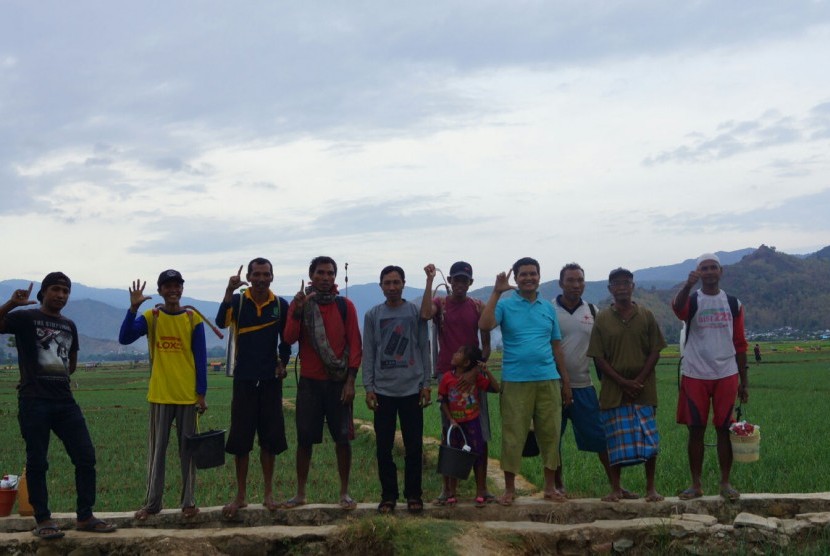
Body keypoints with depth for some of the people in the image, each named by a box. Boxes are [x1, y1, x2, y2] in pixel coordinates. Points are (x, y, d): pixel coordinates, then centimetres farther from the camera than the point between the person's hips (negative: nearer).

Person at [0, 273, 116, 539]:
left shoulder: (69, 326, 17)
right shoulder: (26, 318, 0)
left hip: (65, 401, 6)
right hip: (34, 402, -6)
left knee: (86, 457, 2)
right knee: (37, 462, -1)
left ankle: (85, 517, 12)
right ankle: (43, 521, 9)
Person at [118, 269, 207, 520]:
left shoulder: (193, 318, 0)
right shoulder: (150, 317, 0)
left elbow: (201, 358, 1)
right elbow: (124, 338, -16)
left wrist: (202, 393, -3)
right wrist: (133, 308, -26)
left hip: (188, 395, 0)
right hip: (160, 395, 0)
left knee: (187, 448, 6)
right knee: (157, 449, 6)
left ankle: (188, 501, 14)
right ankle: (152, 502, 12)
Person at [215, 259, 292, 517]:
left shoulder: (281, 305, 1)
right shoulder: (238, 301, -4)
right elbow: (221, 322, -24)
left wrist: (282, 362, 3)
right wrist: (230, 290, -32)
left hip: (271, 379, 1)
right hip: (244, 379, -1)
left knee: (270, 438, 5)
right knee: (240, 439, 2)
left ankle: (268, 492, 18)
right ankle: (240, 495, 12)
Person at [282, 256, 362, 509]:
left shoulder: (345, 306, 2)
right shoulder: (299, 303, 4)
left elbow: (355, 345, 0)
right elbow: (289, 338, -9)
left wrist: (350, 381, -7)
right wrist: (298, 310, -23)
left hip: (338, 382, -1)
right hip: (309, 381, 1)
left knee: (343, 437, 0)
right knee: (304, 438, 3)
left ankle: (345, 492, 9)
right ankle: (300, 493, 12)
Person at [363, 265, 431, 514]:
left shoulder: (415, 312, 4)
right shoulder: (373, 315, 6)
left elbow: (423, 349, 4)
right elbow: (368, 353, 6)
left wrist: (426, 384, -1)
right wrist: (368, 387, -1)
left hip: (412, 389, -1)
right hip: (383, 390, 1)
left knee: (414, 446, 3)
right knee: (384, 447, 4)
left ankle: (414, 494, 15)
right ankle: (388, 495, 15)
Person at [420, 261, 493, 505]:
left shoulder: (478, 307, 4)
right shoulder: (439, 304, 3)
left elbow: (486, 344, 0)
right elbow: (425, 314, -22)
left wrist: (475, 371, -14)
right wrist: (430, 280, -21)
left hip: (473, 375, 1)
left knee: (480, 434, 1)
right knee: (448, 433, 3)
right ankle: (446, 488, 8)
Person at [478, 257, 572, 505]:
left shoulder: (548, 307, 13)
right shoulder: (505, 305, 1)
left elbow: (556, 345, 15)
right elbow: (484, 325, -17)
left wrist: (566, 379, 13)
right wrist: (496, 292, -18)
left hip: (548, 380, 3)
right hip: (515, 381, -3)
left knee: (550, 434, 6)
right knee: (513, 435, 0)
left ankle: (550, 487, 18)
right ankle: (509, 488, 12)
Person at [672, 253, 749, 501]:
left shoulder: (733, 304, 7)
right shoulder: (691, 301, 0)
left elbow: (740, 345, 10)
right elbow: (677, 307, -27)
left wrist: (744, 381, 7)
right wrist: (688, 285, -48)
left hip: (726, 376, 1)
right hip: (695, 376, -1)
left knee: (724, 429, 5)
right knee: (696, 430, 4)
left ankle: (725, 483, 14)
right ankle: (696, 484, 12)